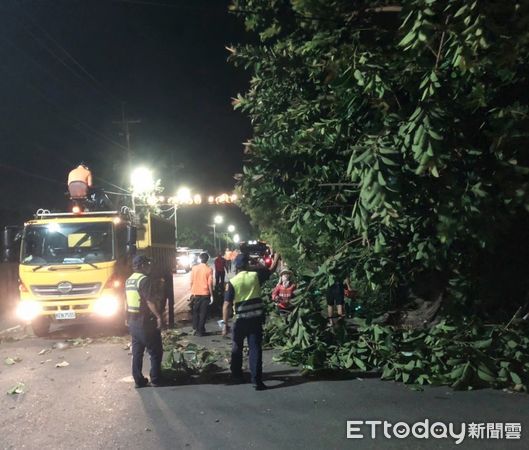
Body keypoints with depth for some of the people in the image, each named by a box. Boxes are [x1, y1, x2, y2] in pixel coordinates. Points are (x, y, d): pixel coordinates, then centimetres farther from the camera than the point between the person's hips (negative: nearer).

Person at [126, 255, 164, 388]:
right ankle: (156, 380, 6)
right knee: (155, 352, 3)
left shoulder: (129, 280, 10)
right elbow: (150, 301, -22)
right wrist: (159, 317, -19)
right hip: (145, 322, -8)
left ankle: (138, 380, 15)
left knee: (137, 352, 12)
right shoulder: (145, 280, -17)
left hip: (132, 321, 8)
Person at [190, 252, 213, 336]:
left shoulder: (194, 268, -1)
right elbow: (210, 283, -9)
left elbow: (191, 281, 1)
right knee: (203, 313, 6)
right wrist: (211, 295, -3)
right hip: (205, 294, -2)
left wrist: (192, 292, 12)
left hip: (195, 294, 2)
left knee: (195, 312, 17)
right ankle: (200, 331, 7)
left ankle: (195, 329, 15)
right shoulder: (209, 269, -8)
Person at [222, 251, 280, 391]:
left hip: (240, 319, -1)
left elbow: (226, 305, -11)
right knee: (255, 348, 1)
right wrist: (276, 257, 29)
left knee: (237, 347, 19)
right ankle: (257, 380, -3)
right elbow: (271, 269, 13)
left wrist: (225, 324, -7)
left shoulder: (232, 282, -7)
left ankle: (237, 375, 31)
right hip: (256, 318, 1)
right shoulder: (255, 276, -4)